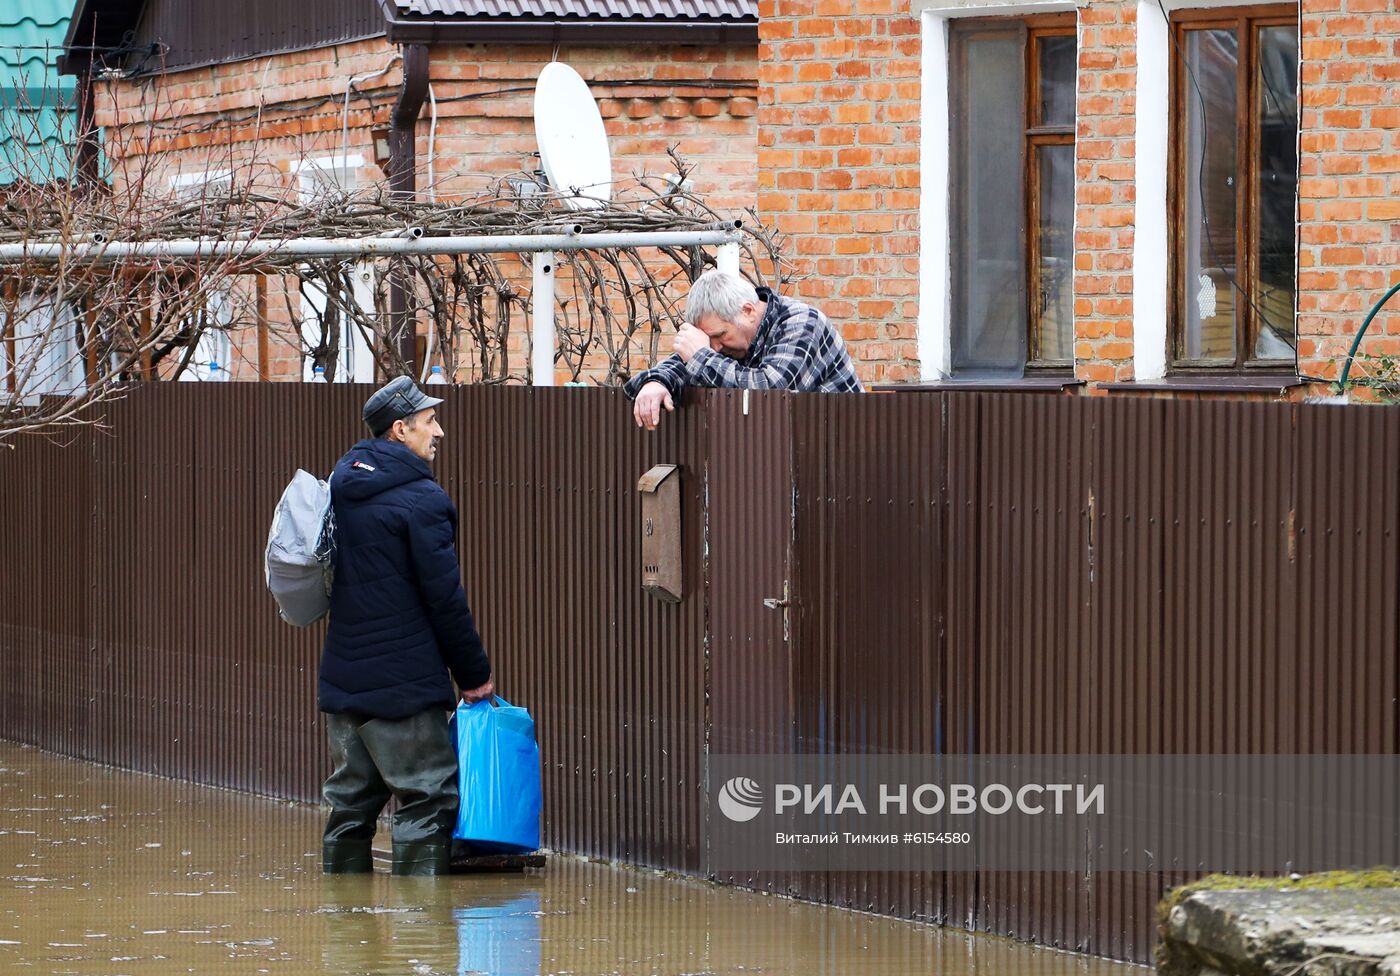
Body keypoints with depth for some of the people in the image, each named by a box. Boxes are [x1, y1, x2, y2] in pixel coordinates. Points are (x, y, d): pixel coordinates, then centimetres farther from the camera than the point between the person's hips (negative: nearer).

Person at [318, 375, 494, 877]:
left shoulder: (341, 487, 12)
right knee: (428, 799, -5)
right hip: (403, 682, -8)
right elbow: (445, 598, -14)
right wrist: (475, 674, -3)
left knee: (351, 799, 14)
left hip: (342, 679, 8)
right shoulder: (421, 500, -13)